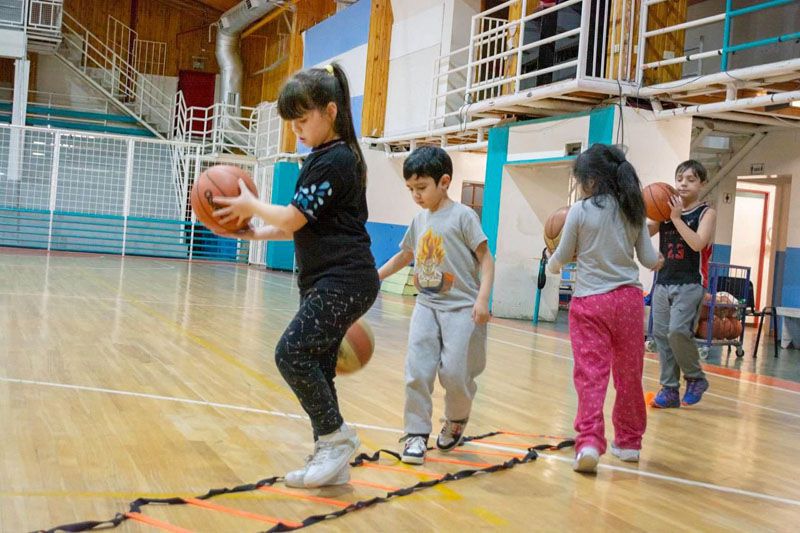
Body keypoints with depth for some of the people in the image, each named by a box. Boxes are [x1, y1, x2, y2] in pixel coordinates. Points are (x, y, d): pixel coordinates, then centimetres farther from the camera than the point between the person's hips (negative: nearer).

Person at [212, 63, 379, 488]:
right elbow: (305, 225, 20)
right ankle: (332, 460, 15)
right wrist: (257, 233, 11)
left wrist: (249, 204, 0)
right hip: (324, 281, 10)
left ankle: (337, 437, -3)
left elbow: (292, 218, -16)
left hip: (345, 282, -10)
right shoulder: (322, 159, 16)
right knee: (314, 367, 8)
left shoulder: (335, 160, -15)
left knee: (292, 353, -17)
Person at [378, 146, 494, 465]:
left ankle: (457, 420, 22)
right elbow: (404, 256, 27)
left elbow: (485, 258, -8)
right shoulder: (420, 220, 12)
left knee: (453, 373, -7)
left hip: (461, 307, -5)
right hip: (426, 306, 5)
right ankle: (416, 434, 4)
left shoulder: (462, 215, -6)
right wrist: (375, 276, 23)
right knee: (417, 370, -6)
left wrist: (482, 298, -18)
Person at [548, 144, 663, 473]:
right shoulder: (634, 211, 4)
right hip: (628, 298, 4)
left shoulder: (580, 211, -6)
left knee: (590, 374, -4)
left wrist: (552, 264, 25)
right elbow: (649, 259, 9)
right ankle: (629, 441, 28)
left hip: (589, 301, -3)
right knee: (629, 375, 15)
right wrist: (657, 260, 32)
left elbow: (561, 257, 3)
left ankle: (589, 442, -19)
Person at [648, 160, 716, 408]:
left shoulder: (706, 213, -1)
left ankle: (696, 378, 3)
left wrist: (677, 218, -18)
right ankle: (669, 390, 12)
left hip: (690, 284, -5)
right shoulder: (666, 210, 9)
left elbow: (698, 243, -17)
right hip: (663, 282, 5)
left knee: (677, 331, -19)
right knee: (661, 335, 3)